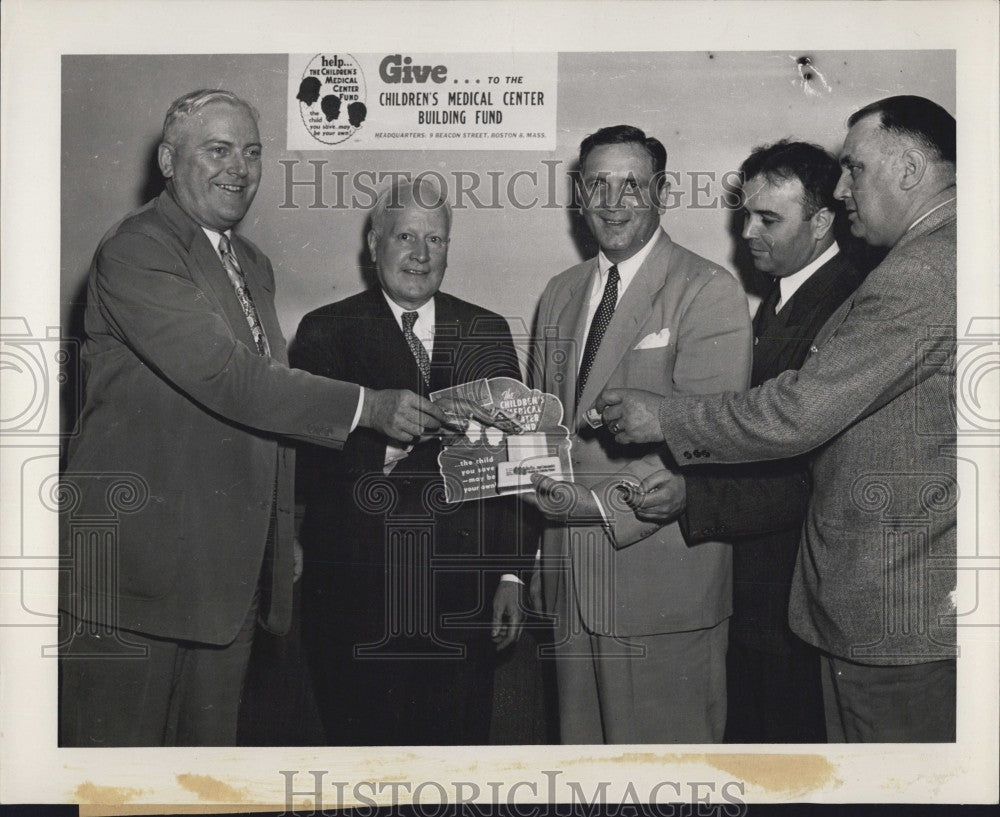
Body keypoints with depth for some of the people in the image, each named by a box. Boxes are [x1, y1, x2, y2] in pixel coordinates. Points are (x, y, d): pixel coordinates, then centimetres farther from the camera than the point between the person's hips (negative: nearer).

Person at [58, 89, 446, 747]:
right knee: (119, 745, 3)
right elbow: (225, 375, -21)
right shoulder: (133, 253, -11)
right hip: (138, 564, -7)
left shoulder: (254, 266, 18)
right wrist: (368, 407, -20)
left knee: (213, 744, 12)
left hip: (231, 570, 8)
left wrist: (284, 535, 17)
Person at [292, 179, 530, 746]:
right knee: (364, 743, 7)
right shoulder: (328, 331, 3)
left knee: (461, 742, 7)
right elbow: (312, 459, -6)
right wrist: (384, 444, -24)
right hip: (358, 588, -2)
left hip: (463, 592, 2)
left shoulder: (488, 331, 11)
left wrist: (511, 573, 2)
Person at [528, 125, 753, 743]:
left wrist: (607, 504, -20)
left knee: (665, 740, 3)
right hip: (573, 574, 6)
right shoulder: (561, 294, 15)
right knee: (581, 741, 15)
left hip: (662, 575, -6)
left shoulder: (710, 291, -7)